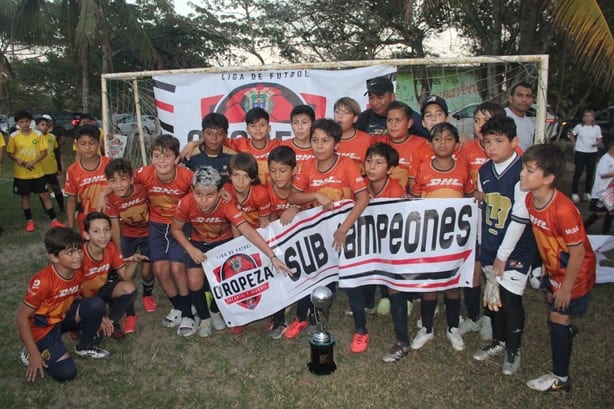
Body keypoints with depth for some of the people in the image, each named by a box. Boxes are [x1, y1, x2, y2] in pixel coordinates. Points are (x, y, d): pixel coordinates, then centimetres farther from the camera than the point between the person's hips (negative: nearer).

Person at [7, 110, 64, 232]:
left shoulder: (38, 134, -3)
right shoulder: (14, 136, -4)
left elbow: (44, 152, -3)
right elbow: (10, 153, 3)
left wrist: (34, 161, -17)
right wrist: (17, 159, -17)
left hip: (37, 172, 0)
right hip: (21, 173, 0)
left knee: (45, 195, 2)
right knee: (24, 196, 10)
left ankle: (54, 220, 8)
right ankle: (29, 220, 23)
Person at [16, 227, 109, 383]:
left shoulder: (77, 272, -11)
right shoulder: (43, 281, -32)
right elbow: (21, 317, -23)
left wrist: (95, 318, 1)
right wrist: (34, 353, -20)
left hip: (63, 316, 6)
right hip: (41, 326, -6)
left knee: (97, 304, -20)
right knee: (66, 373, -17)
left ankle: (85, 347, 4)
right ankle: (30, 352, 9)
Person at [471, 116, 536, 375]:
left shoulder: (522, 173, -17)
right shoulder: (484, 172, 3)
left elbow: (520, 218, -18)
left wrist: (503, 254, -13)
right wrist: (484, 245, 10)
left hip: (516, 248, -6)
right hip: (489, 246, 6)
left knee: (510, 300, -1)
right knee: (493, 294, 16)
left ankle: (513, 351, 22)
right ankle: (498, 341, 37)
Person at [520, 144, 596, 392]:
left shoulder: (563, 210, -36)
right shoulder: (530, 198, -12)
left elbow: (578, 253, -27)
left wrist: (566, 288, -18)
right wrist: (546, 267, 14)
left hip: (575, 273, -7)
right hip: (554, 268, 7)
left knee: (557, 319, 2)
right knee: (552, 302, 27)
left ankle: (560, 378, 20)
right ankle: (566, 329, 61)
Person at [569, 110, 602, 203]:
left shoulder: (597, 128, 0)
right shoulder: (579, 126, -3)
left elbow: (599, 139, 6)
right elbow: (572, 135, 11)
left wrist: (597, 143, -15)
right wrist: (575, 145, 4)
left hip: (592, 153, 2)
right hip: (580, 152, -2)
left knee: (590, 173, 8)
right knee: (578, 173, -2)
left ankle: (587, 193, 19)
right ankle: (574, 193, 6)